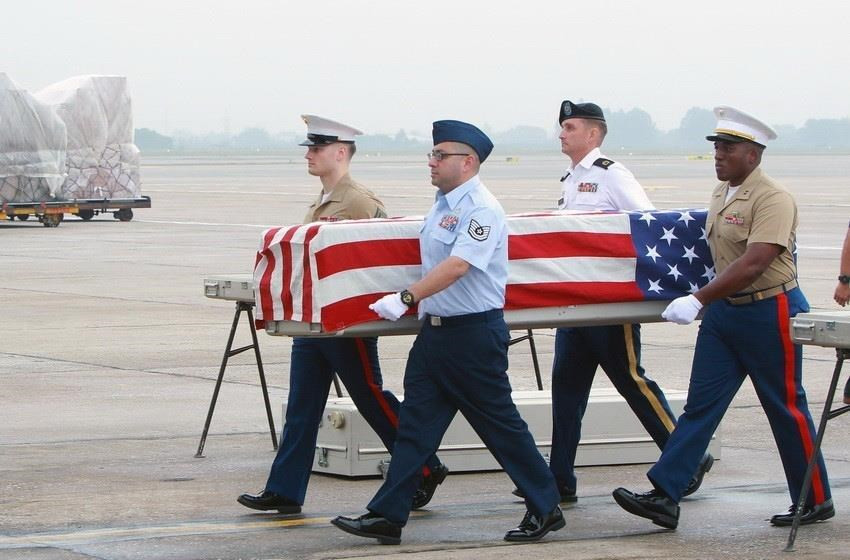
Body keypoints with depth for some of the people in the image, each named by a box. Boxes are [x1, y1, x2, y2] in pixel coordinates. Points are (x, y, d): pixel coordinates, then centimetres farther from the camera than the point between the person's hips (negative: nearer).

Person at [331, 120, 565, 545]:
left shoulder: (480, 209, -16)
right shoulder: (442, 205, 13)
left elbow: (457, 266, -26)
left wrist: (406, 298, -27)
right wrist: (413, 303, 18)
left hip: (474, 334, -9)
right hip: (435, 329, 9)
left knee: (499, 425, 1)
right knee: (415, 424, 5)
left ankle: (546, 509, 13)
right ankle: (387, 517, 4)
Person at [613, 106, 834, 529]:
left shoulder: (772, 199, -19)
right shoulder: (721, 194, 8)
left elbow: (753, 264, -28)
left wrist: (699, 299, -31)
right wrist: (706, 302, 13)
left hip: (769, 313, -8)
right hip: (723, 311, 8)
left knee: (786, 410, 3)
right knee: (700, 406, 3)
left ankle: (816, 502, 17)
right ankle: (665, 497, -1)